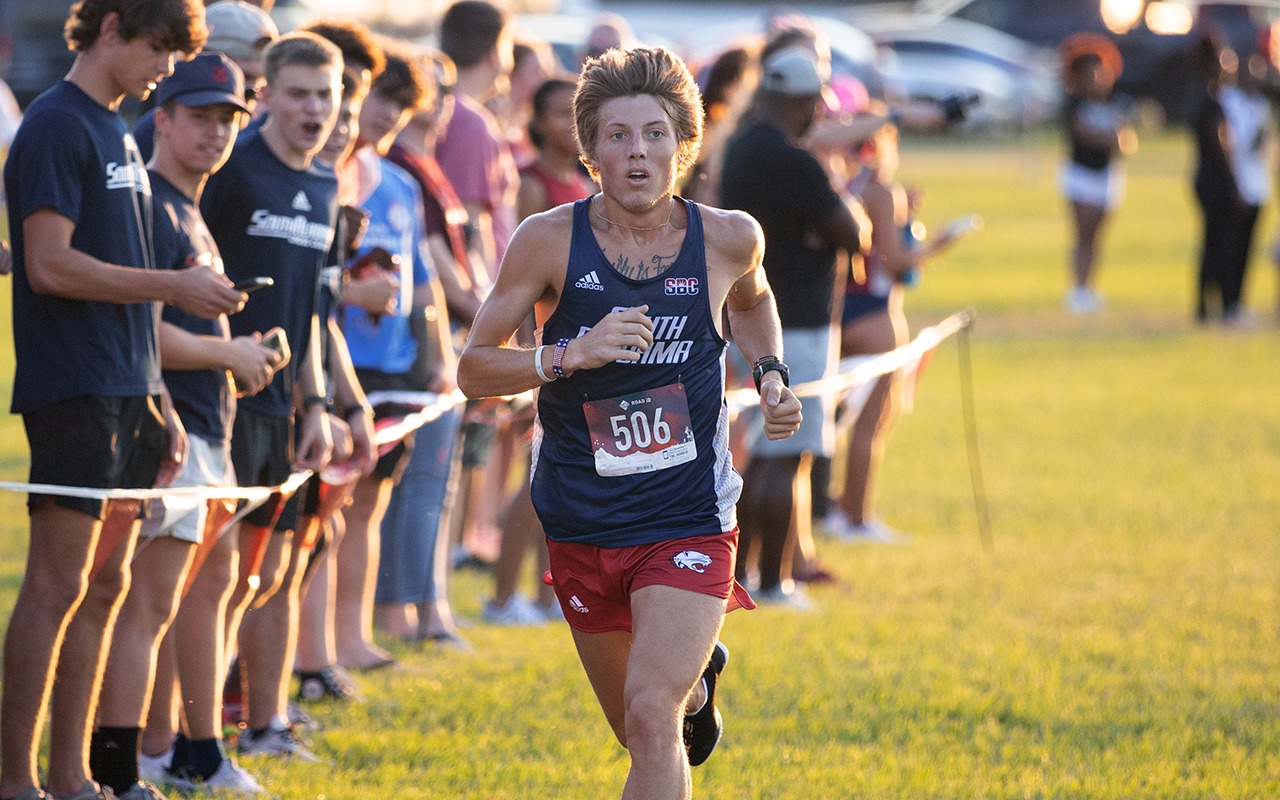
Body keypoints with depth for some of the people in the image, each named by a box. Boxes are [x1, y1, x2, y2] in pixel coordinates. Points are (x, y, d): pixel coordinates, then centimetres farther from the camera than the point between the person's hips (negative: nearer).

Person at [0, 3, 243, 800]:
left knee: (106, 583, 9)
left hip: (126, 390, 9)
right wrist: (176, 285, -15)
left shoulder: (118, 133, 18)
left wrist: (158, 402, 19)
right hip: (72, 394, -9)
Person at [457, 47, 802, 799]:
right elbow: (474, 368, -9)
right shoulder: (550, 241, -11)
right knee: (639, 728, 19)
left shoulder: (729, 238, -6)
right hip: (582, 526, 2)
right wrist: (568, 355, -25)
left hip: (689, 520, -2)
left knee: (652, 718, -21)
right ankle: (697, 678, 54)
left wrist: (771, 374, 2)